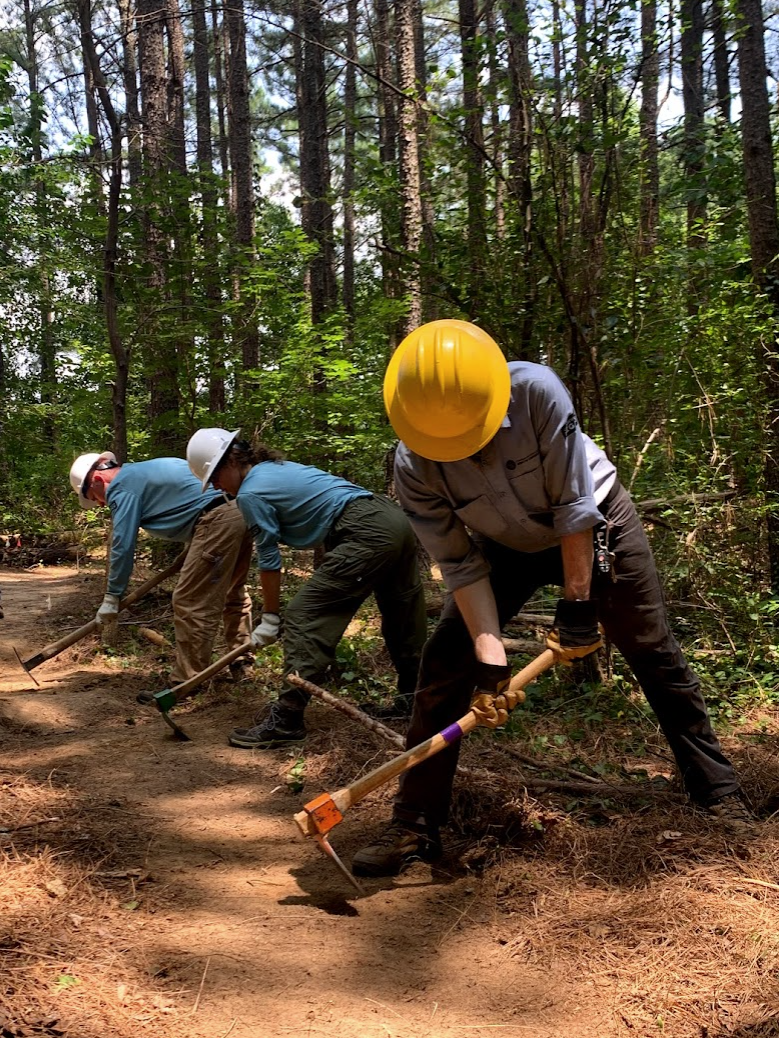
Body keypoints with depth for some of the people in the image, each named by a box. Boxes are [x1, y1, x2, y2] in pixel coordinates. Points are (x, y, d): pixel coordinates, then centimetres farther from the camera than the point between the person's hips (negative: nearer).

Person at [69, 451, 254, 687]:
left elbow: (123, 545, -3)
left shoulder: (121, 487, 0)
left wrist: (112, 597, 5)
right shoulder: (144, 470, 28)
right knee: (233, 593, 22)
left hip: (218, 520, -10)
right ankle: (241, 665, 34)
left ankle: (185, 684, -1)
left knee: (190, 603, -4)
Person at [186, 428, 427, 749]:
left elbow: (269, 561, -2)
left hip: (367, 534, -10)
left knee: (303, 618, -7)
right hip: (395, 517, 10)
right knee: (402, 618, 21)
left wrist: (270, 618, 8)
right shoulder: (276, 467, 21)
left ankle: (286, 719, -7)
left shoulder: (251, 492, -5)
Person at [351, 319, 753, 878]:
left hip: (595, 525, -2)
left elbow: (574, 505, -27)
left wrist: (577, 599, -21)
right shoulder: (414, 465, -26)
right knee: (445, 663, -9)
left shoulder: (536, 391, -36)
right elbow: (462, 564, -20)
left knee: (656, 654, 5)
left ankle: (719, 792, 23)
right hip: (507, 547, 2)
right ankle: (416, 824, 0)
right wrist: (489, 650, -28)